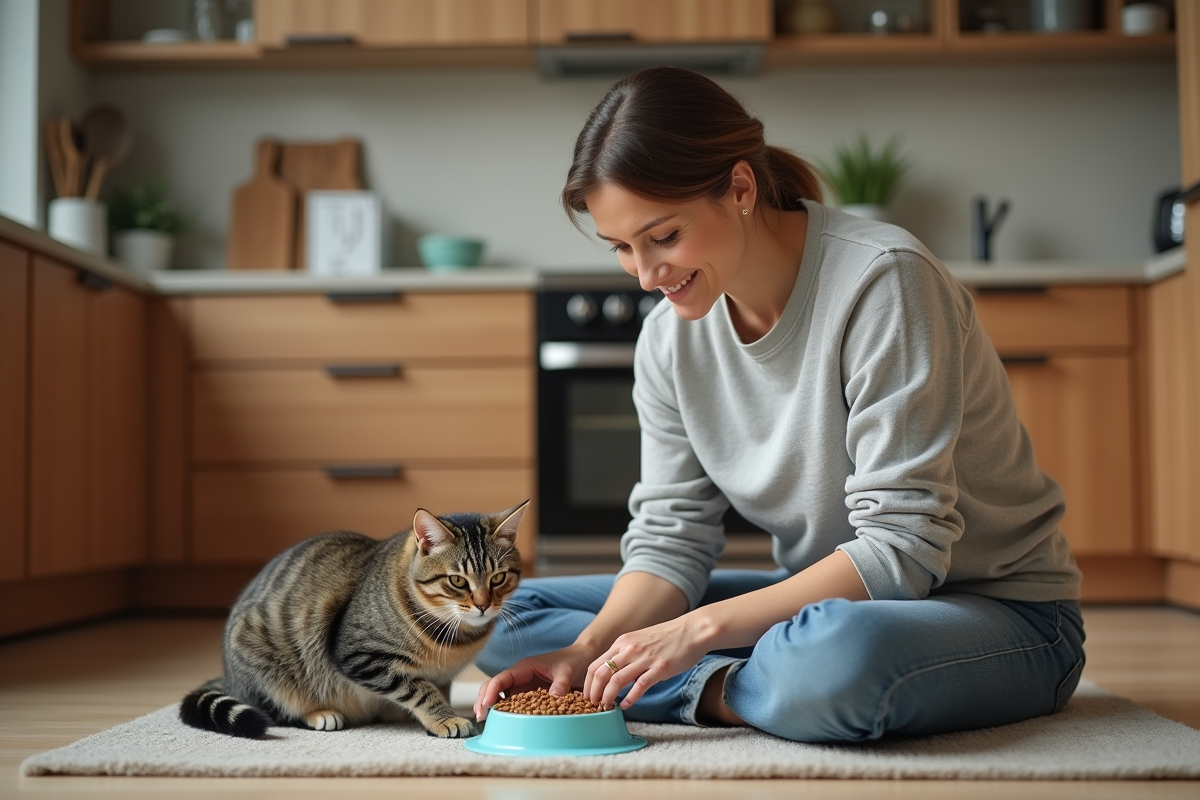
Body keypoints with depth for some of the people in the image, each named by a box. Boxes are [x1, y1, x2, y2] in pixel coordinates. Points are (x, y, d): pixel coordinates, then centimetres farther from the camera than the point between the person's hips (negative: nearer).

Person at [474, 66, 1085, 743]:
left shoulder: (883, 282, -22)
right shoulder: (670, 337, -2)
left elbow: (901, 546, -24)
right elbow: (670, 535, 0)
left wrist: (701, 627, -28)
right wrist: (588, 651, -19)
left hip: (998, 610, -6)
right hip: (819, 598, 6)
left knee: (834, 657, -44)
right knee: (513, 613, -2)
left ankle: (715, 689, -13)